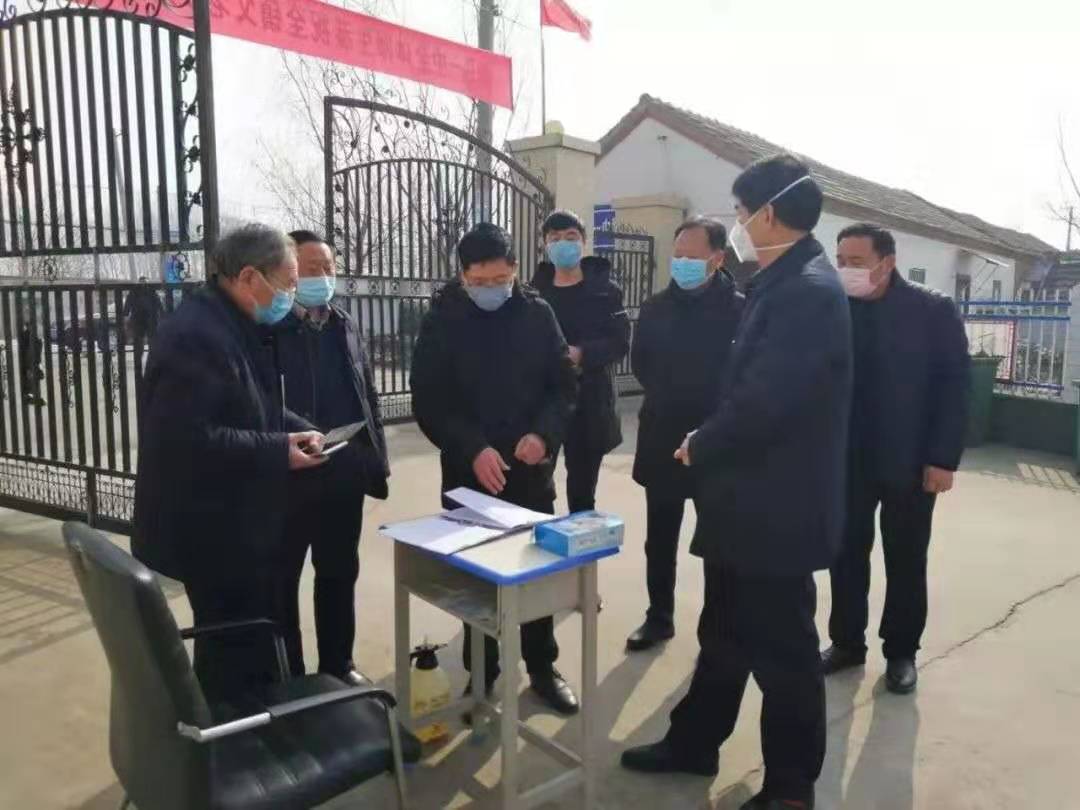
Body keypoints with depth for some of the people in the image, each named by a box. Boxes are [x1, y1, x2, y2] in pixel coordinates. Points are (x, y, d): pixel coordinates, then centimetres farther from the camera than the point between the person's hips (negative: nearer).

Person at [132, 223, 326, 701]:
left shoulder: (235, 325, 9)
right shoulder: (196, 334, -24)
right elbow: (187, 438, -30)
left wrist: (295, 430, 1)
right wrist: (278, 451, -23)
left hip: (237, 521, 10)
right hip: (212, 528, -10)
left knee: (255, 637, 22)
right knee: (234, 648, 4)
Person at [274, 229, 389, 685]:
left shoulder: (346, 326, 10)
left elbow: (367, 395, 14)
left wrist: (376, 456, 8)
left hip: (344, 474, 6)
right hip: (288, 475, -5)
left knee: (339, 574, 17)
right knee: (282, 579, 9)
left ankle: (338, 666, 33)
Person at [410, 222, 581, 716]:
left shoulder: (538, 314, -1)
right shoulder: (442, 321, -5)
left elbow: (565, 384, 1)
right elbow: (428, 402, -8)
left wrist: (544, 434, -17)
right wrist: (473, 449, -21)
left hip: (531, 468, 2)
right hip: (469, 471, -1)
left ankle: (542, 667, 29)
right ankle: (482, 673, 26)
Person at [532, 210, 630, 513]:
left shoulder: (605, 289, 3)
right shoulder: (534, 290, 7)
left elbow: (620, 342, -5)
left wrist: (581, 354, -19)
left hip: (590, 400, 0)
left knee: (582, 486, 11)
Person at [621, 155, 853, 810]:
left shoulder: (808, 289, -20)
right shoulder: (784, 285, 11)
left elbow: (765, 401, -28)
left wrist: (700, 448, -12)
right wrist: (709, 445, 5)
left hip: (778, 511, -9)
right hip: (752, 503, 9)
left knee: (783, 650, 8)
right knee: (725, 634, 21)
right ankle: (694, 743, 39)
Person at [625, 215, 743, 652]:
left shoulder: (738, 309, -10)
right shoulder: (656, 307, 4)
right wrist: (663, 401, 8)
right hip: (662, 441, 4)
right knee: (659, 539, 13)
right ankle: (659, 617, 29)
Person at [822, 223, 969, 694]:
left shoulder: (933, 311, -5)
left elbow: (954, 385, -7)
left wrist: (944, 458, -11)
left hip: (909, 460, -2)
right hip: (846, 459, 2)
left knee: (905, 561, 10)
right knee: (846, 555, 9)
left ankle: (901, 651, 26)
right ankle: (847, 642, 25)